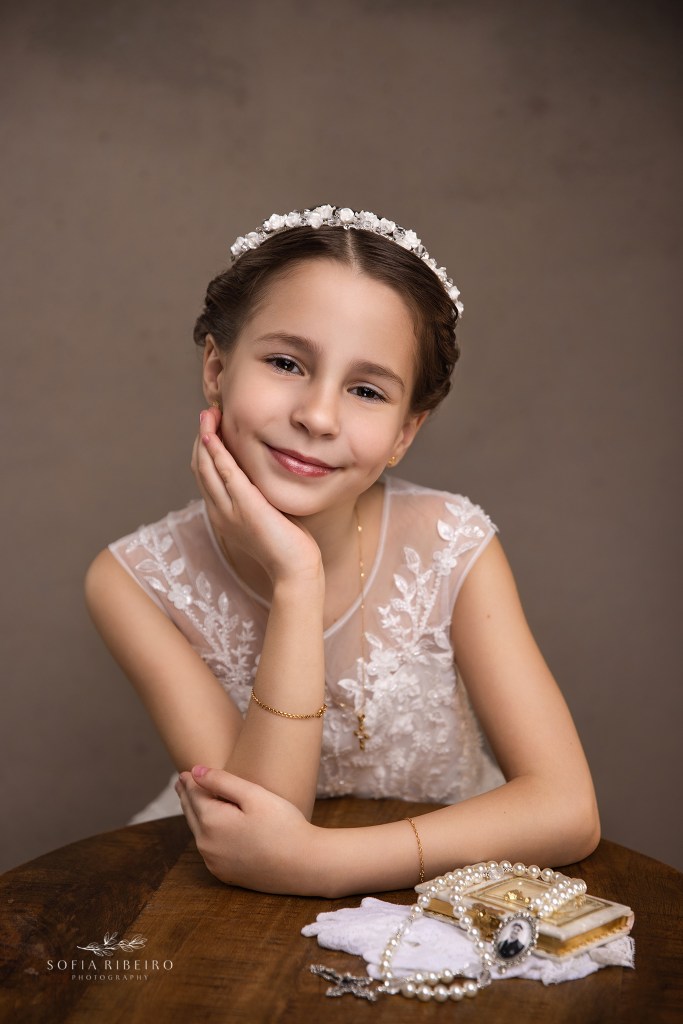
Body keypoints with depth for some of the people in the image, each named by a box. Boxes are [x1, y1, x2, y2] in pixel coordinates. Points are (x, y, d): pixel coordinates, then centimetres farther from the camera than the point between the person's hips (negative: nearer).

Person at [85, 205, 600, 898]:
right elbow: (260, 815, -22)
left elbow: (567, 811, -20)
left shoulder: (451, 548, -16)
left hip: (445, 875, 1)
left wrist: (316, 860, -30)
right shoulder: (138, 581, -15)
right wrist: (296, 583, -32)